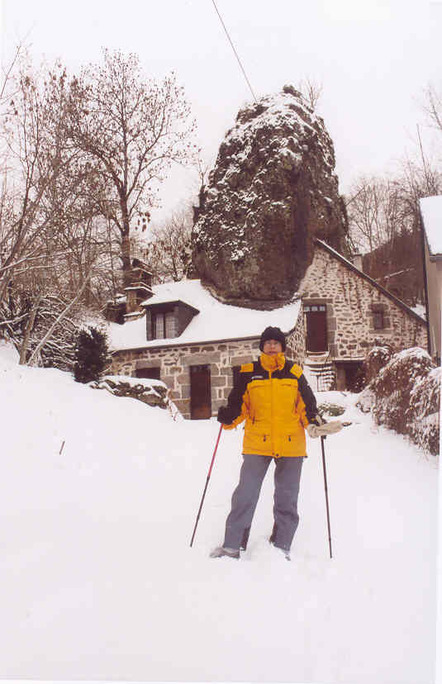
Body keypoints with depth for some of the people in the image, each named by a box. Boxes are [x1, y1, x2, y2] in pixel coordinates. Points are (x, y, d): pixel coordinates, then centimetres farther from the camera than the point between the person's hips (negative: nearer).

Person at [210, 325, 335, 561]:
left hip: (290, 445, 1)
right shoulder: (248, 373, 5)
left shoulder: (294, 372, 7)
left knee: (287, 499, 9)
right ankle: (232, 546, 10)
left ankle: (281, 548, 23)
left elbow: (306, 404, 10)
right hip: (256, 444, -1)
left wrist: (312, 422, -8)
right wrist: (228, 417, -12)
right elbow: (239, 404, 7)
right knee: (245, 495, -2)